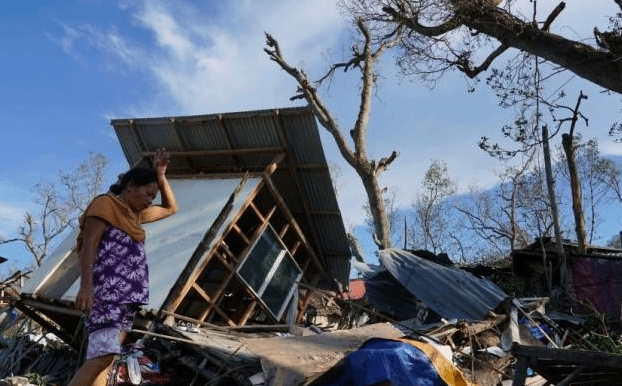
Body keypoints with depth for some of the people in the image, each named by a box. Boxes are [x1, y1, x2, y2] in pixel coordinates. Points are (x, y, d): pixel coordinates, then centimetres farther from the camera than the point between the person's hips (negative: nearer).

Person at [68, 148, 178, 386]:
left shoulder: (135, 214, 23)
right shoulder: (105, 203, -1)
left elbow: (171, 208, 31)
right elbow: (88, 245, -12)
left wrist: (161, 175, 21)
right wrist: (85, 287, -22)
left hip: (126, 295, 9)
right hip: (108, 291, -9)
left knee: (105, 357, 3)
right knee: (102, 355, -20)